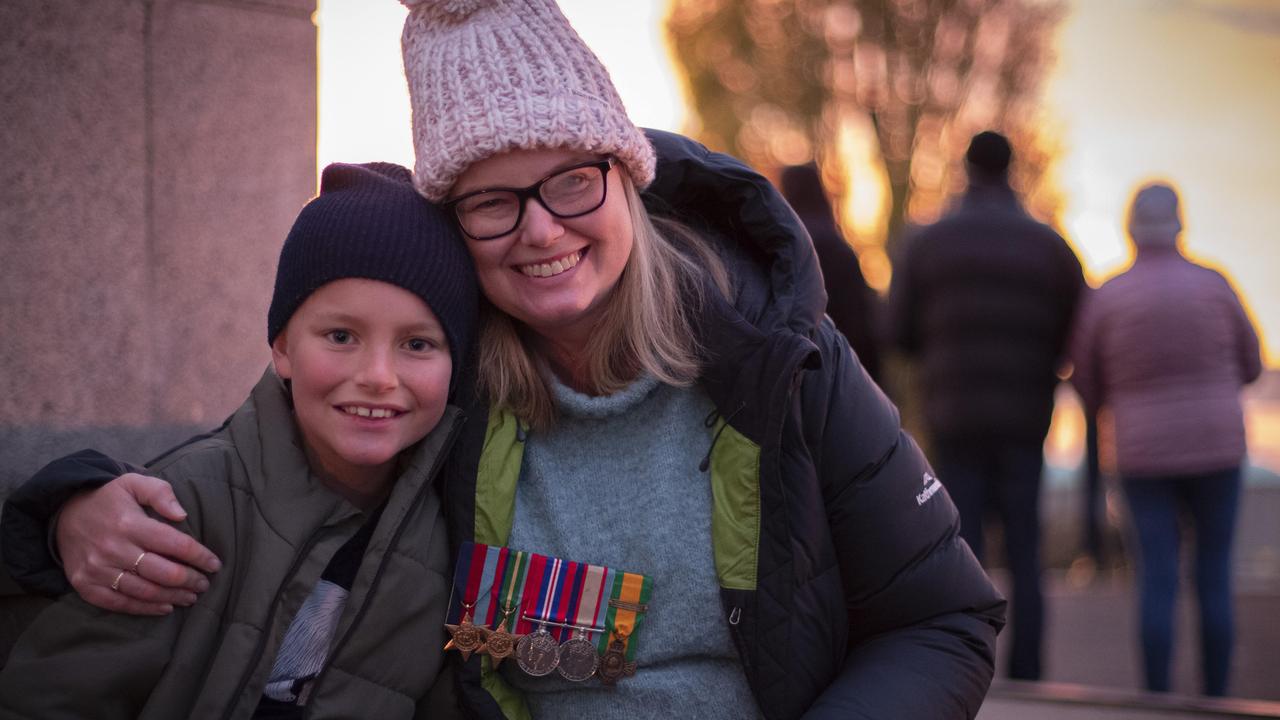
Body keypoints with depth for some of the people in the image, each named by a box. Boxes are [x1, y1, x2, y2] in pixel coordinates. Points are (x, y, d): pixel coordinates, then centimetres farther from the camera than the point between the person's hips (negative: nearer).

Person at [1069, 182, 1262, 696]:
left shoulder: (1103, 300, -5)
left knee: (1157, 581, 2)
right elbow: (1249, 365, 9)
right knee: (1214, 577, 8)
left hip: (1144, 456, 0)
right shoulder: (1213, 286, -4)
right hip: (1214, 450, 0)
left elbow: (1086, 389, 4)